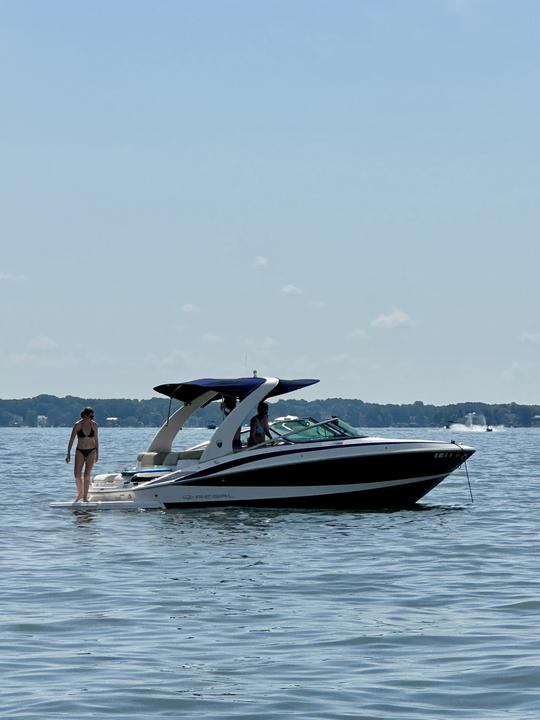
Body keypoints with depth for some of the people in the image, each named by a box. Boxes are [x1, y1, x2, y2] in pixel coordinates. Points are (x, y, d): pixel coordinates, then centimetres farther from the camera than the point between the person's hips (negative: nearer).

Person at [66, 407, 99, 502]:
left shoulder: (94, 424, -1)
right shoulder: (78, 425, -9)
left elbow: (96, 439, 8)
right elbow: (71, 440, -9)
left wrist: (97, 453, 8)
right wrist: (68, 453, -15)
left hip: (91, 451, 1)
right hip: (80, 451, -1)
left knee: (87, 475, -4)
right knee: (77, 475, -5)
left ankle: (85, 497, 2)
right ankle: (80, 493, 18)